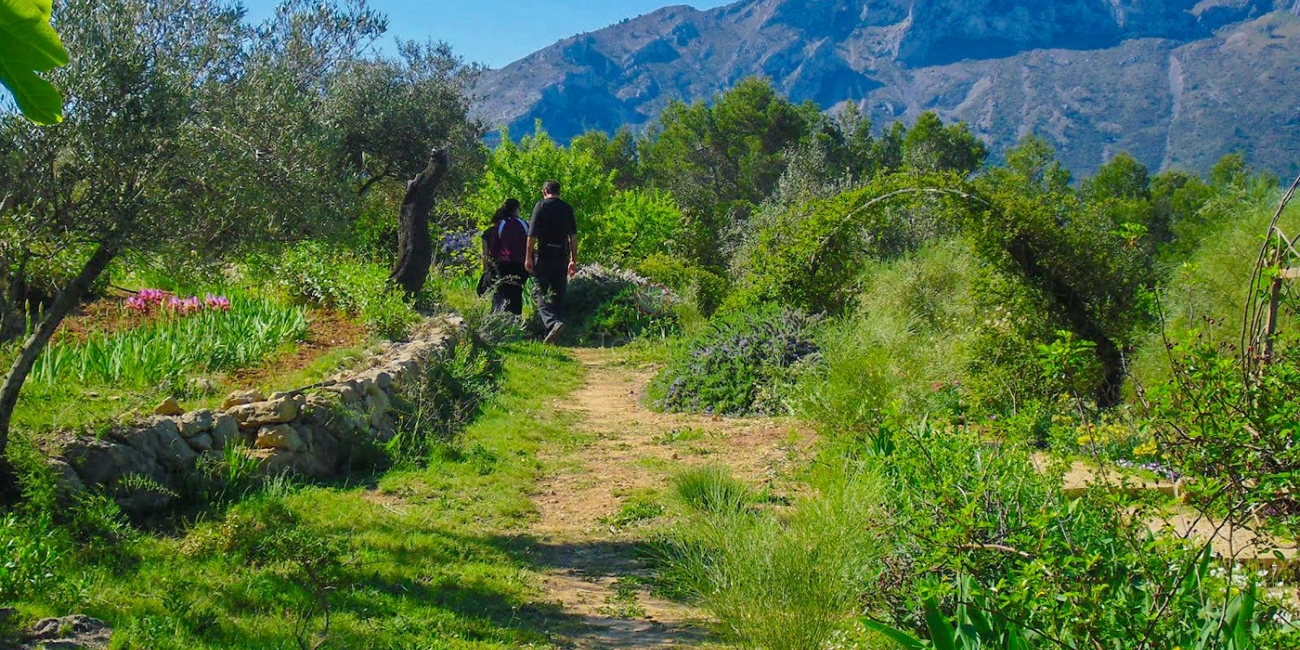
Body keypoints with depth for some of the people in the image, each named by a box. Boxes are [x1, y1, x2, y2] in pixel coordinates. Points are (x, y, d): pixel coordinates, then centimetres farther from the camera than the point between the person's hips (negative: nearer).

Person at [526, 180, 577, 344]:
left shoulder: (541, 206, -2)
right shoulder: (567, 208, 10)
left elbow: (532, 233, -8)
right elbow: (574, 236, 10)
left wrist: (528, 257, -5)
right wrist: (574, 260, 14)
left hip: (544, 256, -4)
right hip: (562, 256, 4)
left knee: (539, 292, -3)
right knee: (558, 294, 10)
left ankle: (552, 323, -27)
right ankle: (550, 335, 14)